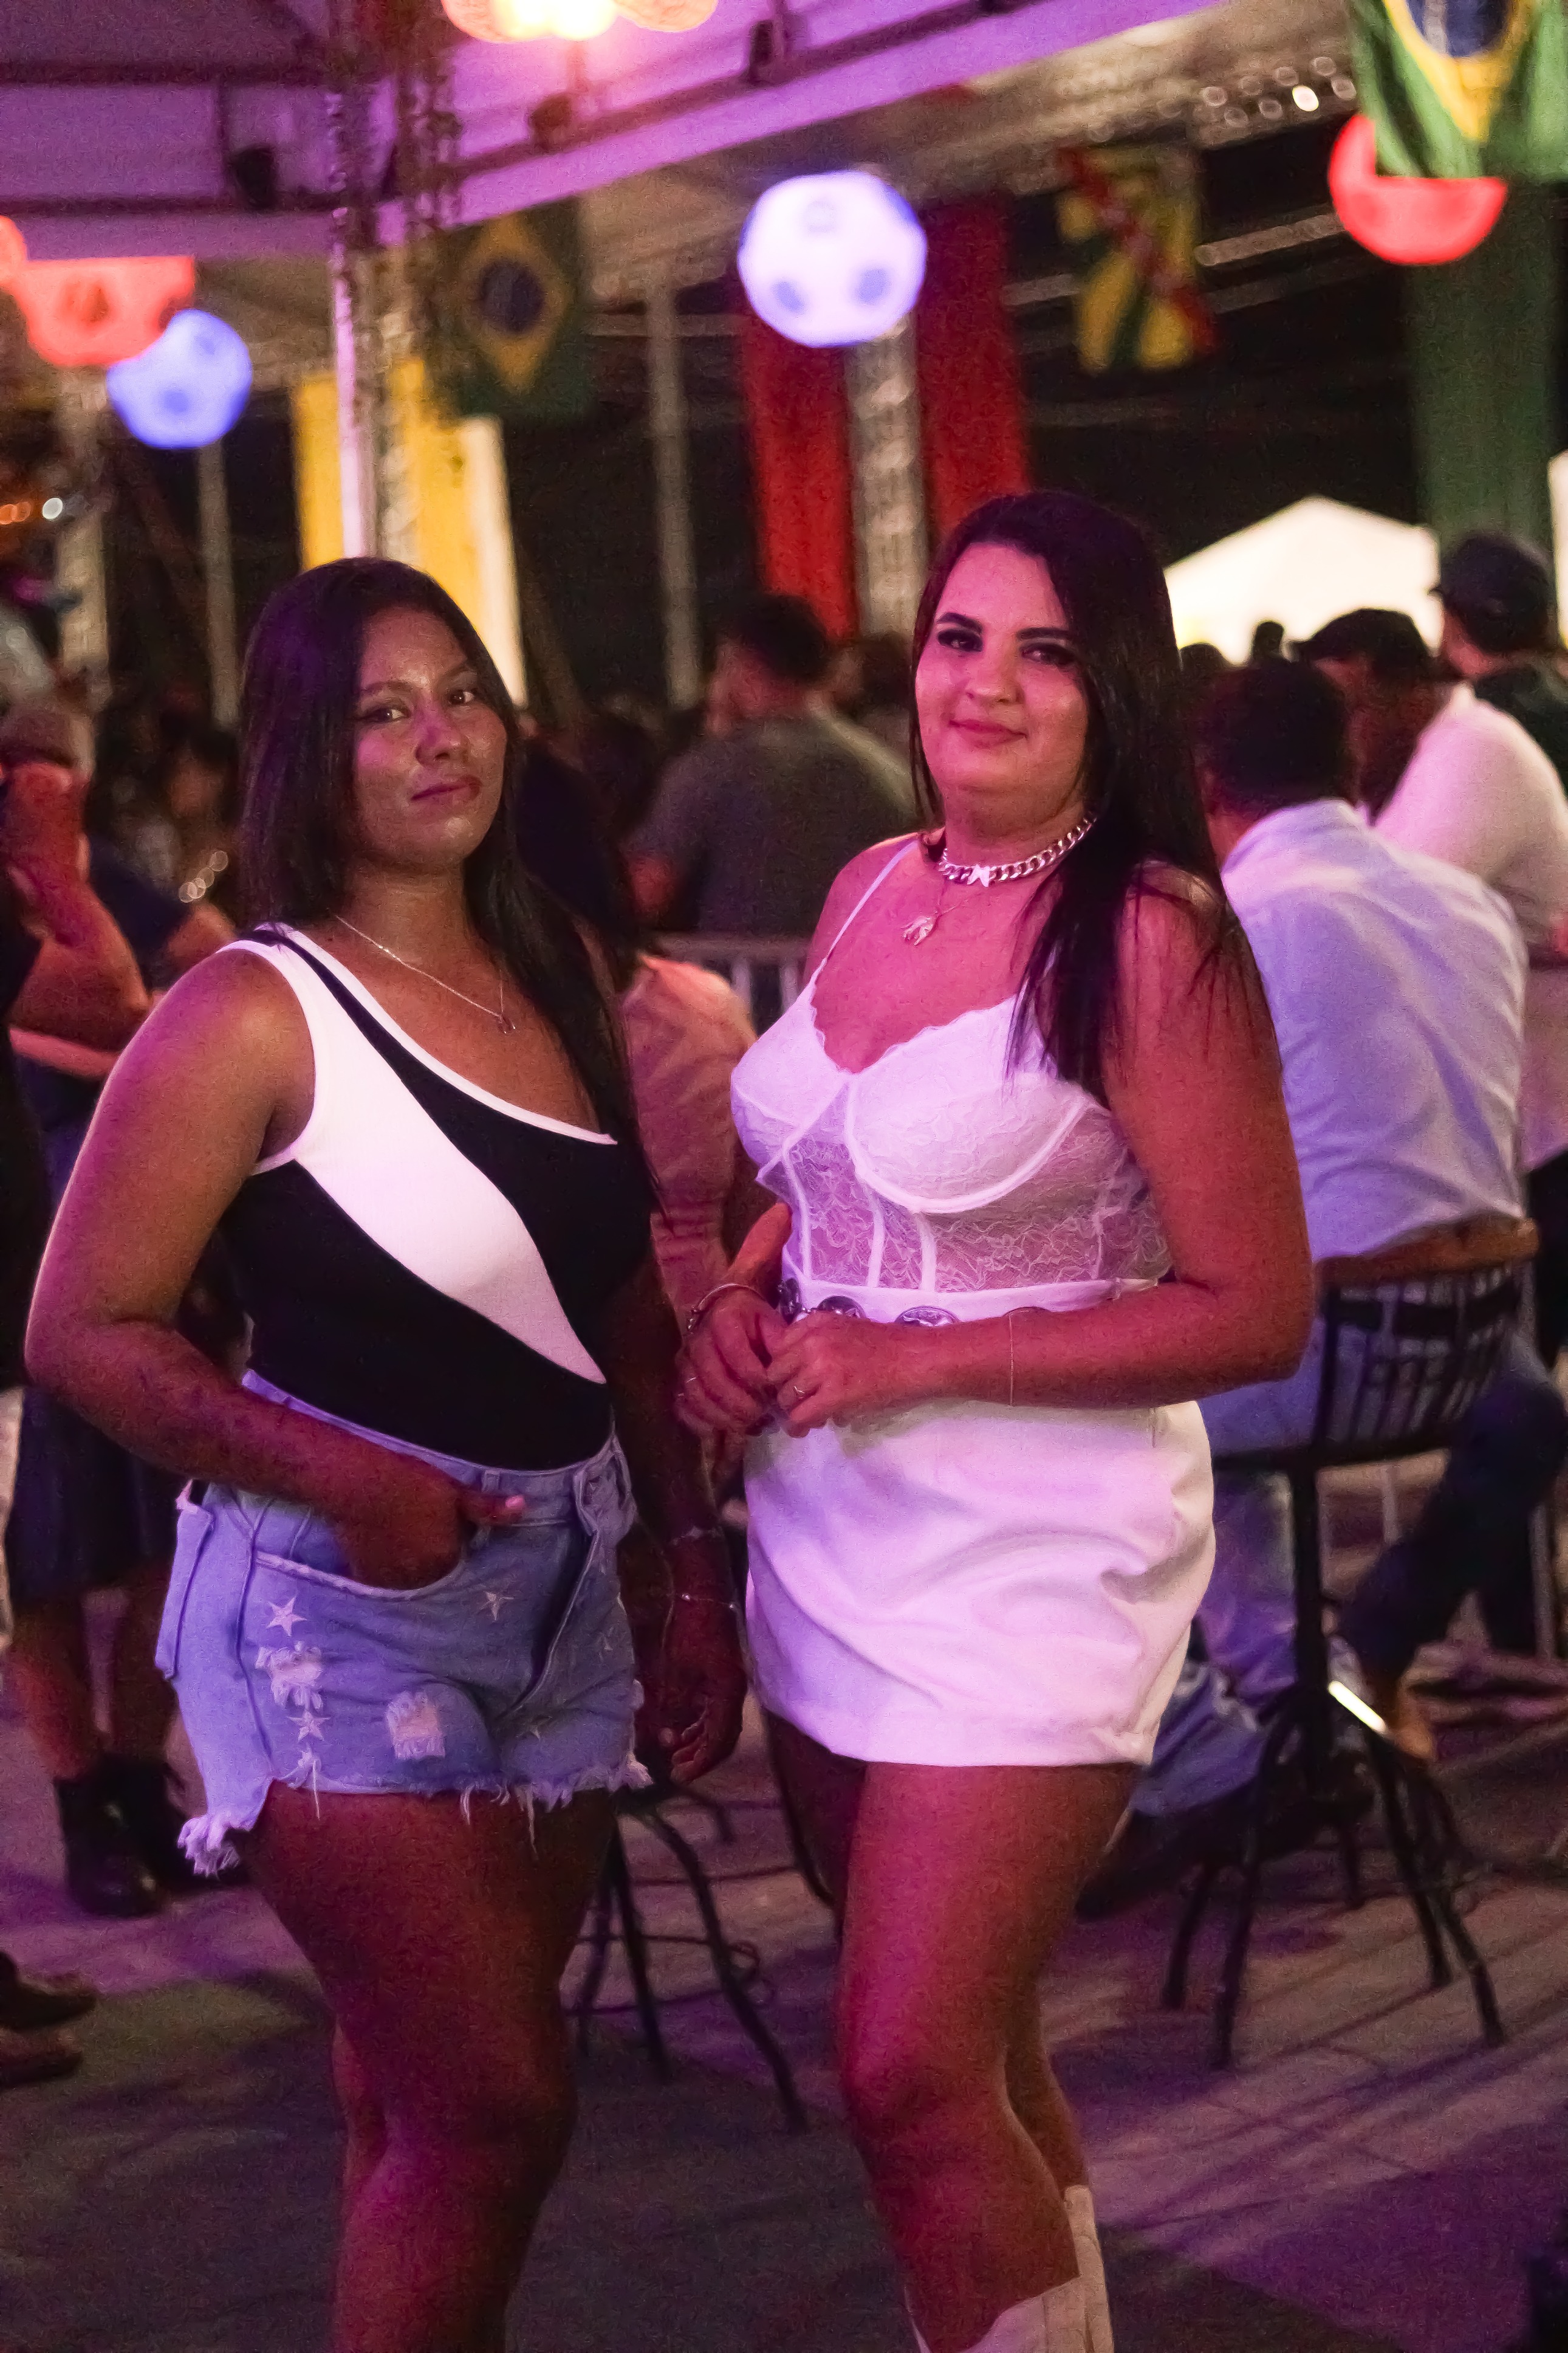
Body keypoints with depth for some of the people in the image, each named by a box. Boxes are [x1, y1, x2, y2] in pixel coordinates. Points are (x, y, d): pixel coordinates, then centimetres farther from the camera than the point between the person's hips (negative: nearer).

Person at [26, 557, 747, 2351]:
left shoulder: (555, 980, 9)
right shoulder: (254, 1014, -11)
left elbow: (627, 1312, 14)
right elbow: (81, 1332, -12)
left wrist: (699, 1575, 10)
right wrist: (338, 1474, -23)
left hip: (558, 1597, 6)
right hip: (343, 1616, -6)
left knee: (423, 2105, 13)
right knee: (496, 2112, -8)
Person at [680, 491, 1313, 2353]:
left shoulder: (1151, 938, -14)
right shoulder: (870, 892, 6)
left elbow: (1254, 1312, -16)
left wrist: (914, 1362, -18)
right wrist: (738, 1308, 0)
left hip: (1030, 1553, -7)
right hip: (827, 1530, 7)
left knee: (912, 2078, -9)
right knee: (969, 2056, 17)